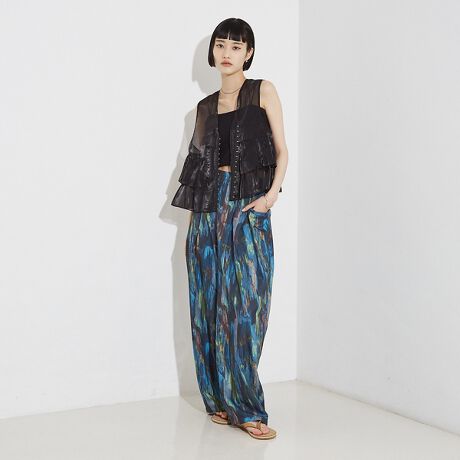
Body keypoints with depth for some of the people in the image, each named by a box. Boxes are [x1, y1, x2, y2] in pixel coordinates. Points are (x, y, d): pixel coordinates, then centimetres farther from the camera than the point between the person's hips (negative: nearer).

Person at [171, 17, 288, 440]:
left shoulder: (263, 91, 6)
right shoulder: (206, 106, 17)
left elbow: (282, 150, 2)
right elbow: (199, 158, 15)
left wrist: (272, 193, -14)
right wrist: (195, 217, 6)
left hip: (249, 206, -4)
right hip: (210, 204, 4)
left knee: (244, 303, -7)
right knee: (210, 302, 2)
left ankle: (243, 405, 0)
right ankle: (222, 400, 10)